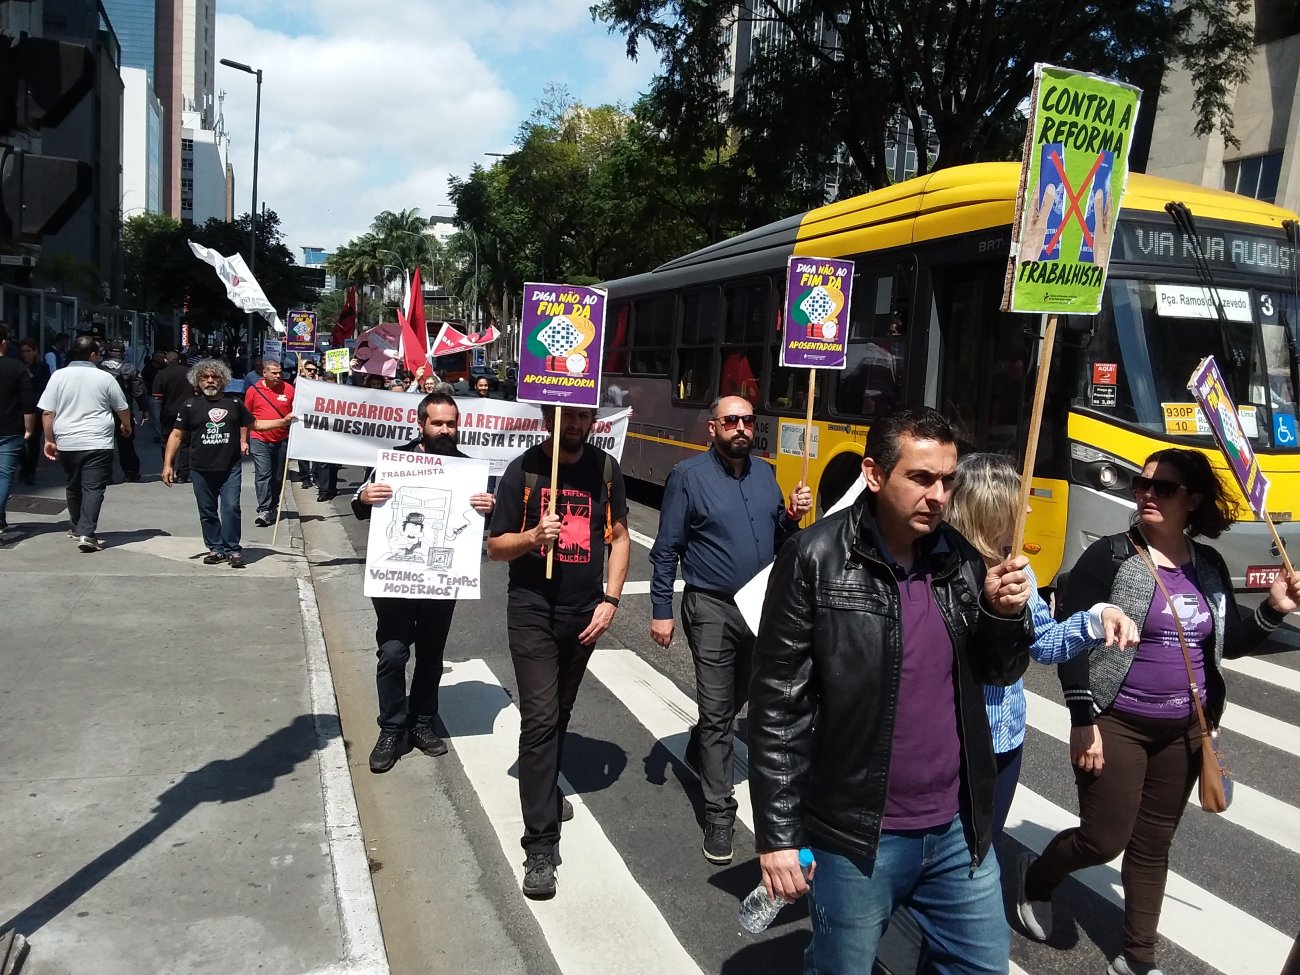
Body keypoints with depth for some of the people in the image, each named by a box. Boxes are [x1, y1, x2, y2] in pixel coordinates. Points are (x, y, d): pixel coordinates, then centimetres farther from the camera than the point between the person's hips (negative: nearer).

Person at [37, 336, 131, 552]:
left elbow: (47, 412, 0)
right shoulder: (105, 378, -3)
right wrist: (126, 425, 29)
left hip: (67, 443, 3)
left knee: (74, 486, 19)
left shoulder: (59, 376, 0)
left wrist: (49, 439, 9)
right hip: (98, 443, -3)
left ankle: (77, 527, 33)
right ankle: (86, 533, -15)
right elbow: (122, 408, 9)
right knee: (93, 487, -4)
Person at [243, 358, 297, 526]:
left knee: (278, 477, 11)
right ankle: (263, 511, -13)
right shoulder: (253, 390, 0)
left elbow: (296, 413, 9)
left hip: (282, 441, 2)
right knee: (263, 474, -11)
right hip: (260, 440, -2)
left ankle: (273, 507, 26)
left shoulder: (288, 389, 1)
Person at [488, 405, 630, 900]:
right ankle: (540, 846, -3)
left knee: (560, 713, 18)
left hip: (584, 612, 4)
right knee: (539, 719, -8)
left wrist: (610, 600, -2)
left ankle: (545, 792, 42)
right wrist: (532, 537, -24)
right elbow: (495, 547, -4)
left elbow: (619, 536, 8)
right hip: (532, 611, -3)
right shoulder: (524, 469, -8)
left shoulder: (604, 467, 1)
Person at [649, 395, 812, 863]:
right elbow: (667, 549, -7)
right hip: (712, 609, -5)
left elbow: (779, 539, 13)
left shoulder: (765, 474, 7)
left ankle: (698, 754, 49)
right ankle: (719, 813, 9)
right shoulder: (688, 476, -8)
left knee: (738, 698, 22)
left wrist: (793, 516, -8)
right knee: (716, 711, -1)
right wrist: (661, 610, -11)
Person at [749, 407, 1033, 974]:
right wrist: (777, 834, -12)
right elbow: (778, 705, -13)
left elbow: (1001, 673, 10)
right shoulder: (816, 560, -15)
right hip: (855, 836, -5)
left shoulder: (961, 560, 0)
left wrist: (1005, 613, -11)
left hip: (959, 830, 5)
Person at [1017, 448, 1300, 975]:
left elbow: (1229, 642, 13)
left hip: (1184, 730, 5)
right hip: (1116, 724, -5)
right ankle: (1035, 876, 30)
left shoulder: (1209, 565, 3)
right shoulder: (1109, 556, -13)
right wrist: (1083, 720, -17)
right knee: (1104, 840, -1)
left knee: (1154, 844, 14)